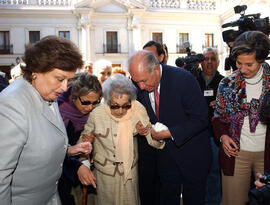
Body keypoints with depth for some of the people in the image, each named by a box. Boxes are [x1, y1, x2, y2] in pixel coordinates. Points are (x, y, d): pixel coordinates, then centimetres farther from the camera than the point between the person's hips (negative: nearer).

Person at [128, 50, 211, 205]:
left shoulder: (183, 79, -23)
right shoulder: (139, 86, -7)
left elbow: (200, 119, -21)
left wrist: (169, 133, -24)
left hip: (192, 154, -4)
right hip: (165, 155, 4)